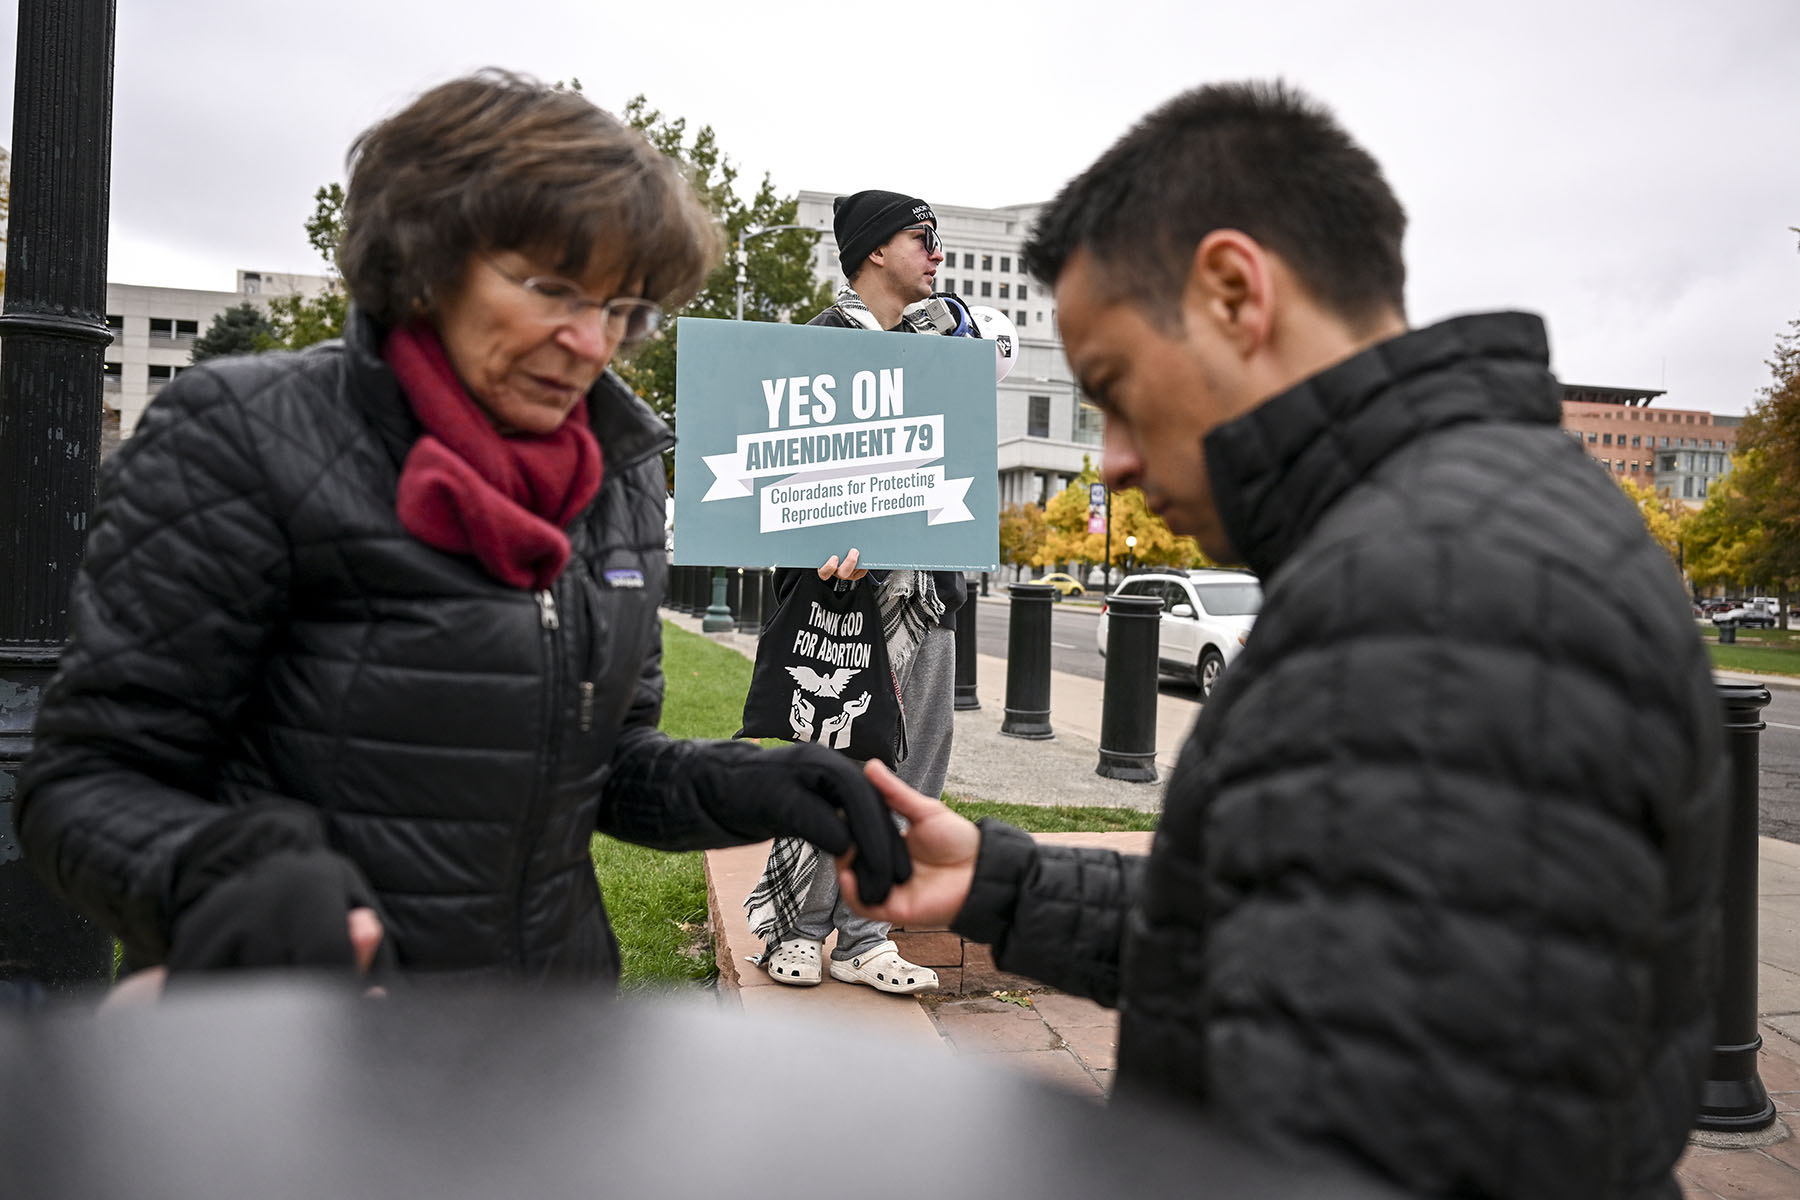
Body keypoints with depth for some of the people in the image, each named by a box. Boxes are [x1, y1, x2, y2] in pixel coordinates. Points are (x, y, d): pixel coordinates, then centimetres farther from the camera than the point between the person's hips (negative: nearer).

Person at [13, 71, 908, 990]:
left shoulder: (621, 471, -1)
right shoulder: (247, 441, -17)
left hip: (561, 969, 6)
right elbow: (90, 781, -15)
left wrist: (737, 790, -14)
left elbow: (603, 759, 6)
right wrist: (237, 877, -36)